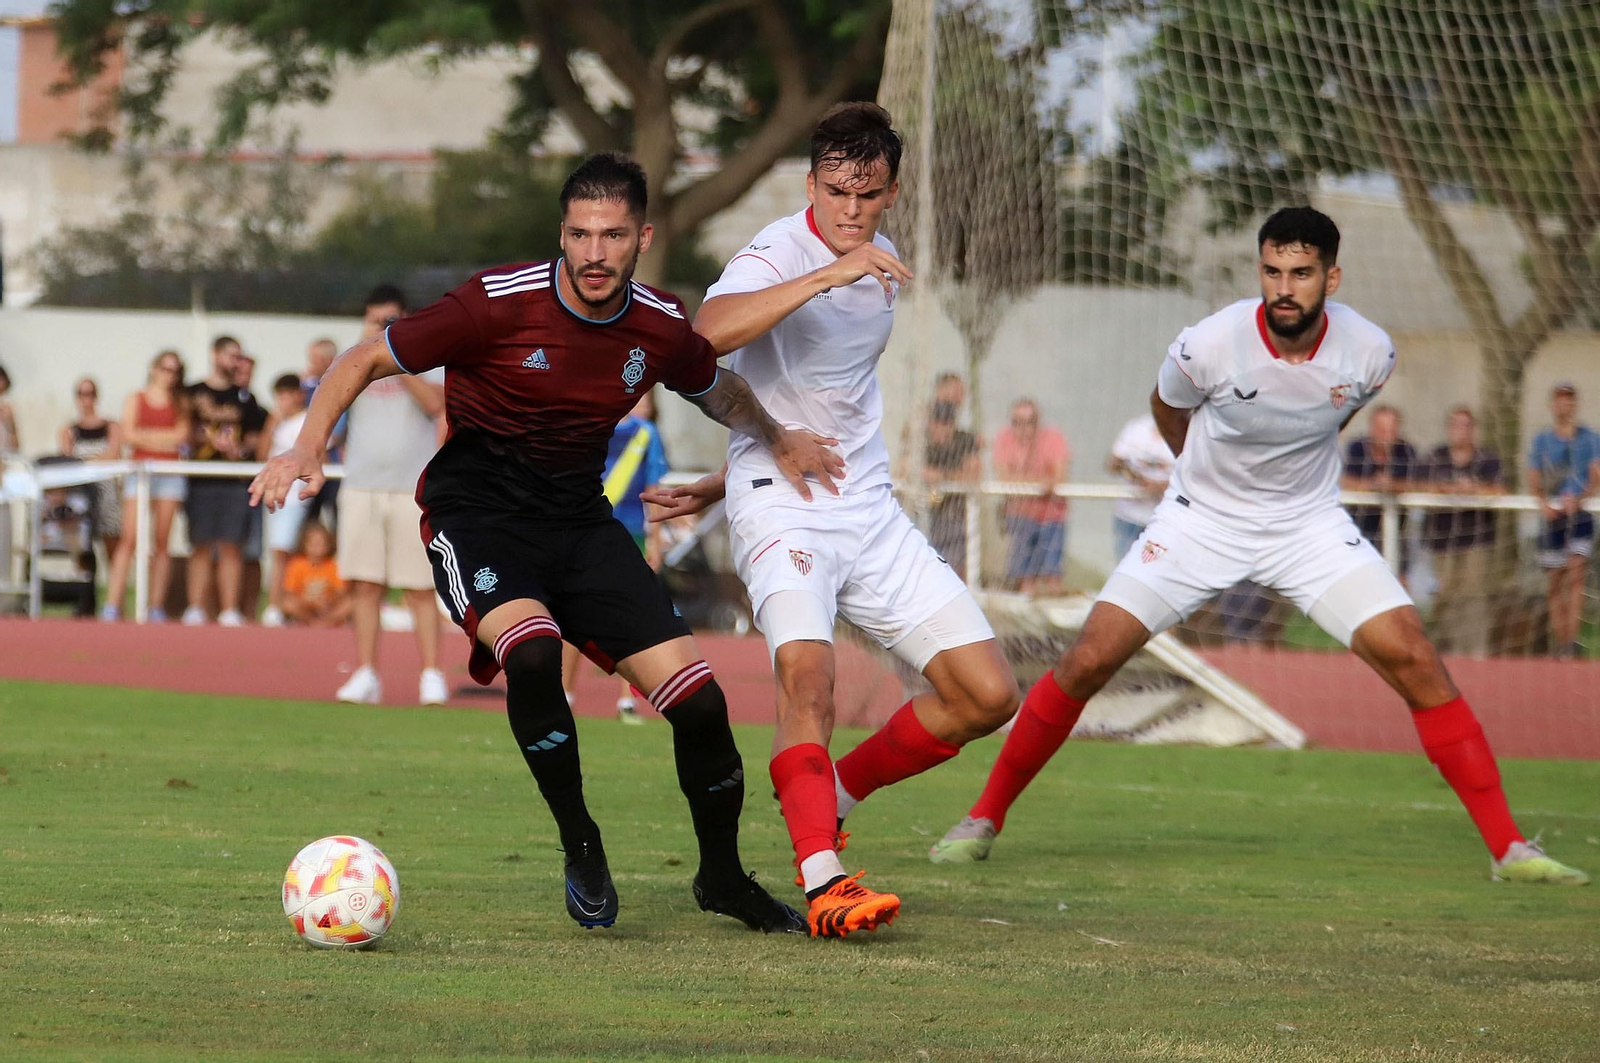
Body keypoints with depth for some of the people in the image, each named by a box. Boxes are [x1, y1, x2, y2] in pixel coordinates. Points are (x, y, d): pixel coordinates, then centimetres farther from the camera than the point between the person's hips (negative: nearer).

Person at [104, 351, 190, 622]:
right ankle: (112, 605, -13)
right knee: (129, 539, -10)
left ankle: (156, 607, 2)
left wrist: (144, 435, -3)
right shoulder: (136, 399, 11)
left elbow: (181, 435, -1)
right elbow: (128, 436, 0)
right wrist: (164, 440, -3)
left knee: (162, 542, 0)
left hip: (170, 475, 1)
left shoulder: (180, 402, 12)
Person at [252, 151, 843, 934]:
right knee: (531, 652, -35)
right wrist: (307, 449, -20)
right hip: (476, 515, -4)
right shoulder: (501, 303, -17)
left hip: (579, 518, 4)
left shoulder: (660, 328, -3)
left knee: (697, 698, -8)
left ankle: (722, 876, 18)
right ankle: (581, 850, -13)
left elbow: (717, 389, 24)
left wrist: (777, 438, 16)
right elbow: (366, 360, -9)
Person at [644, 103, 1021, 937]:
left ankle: (832, 795, 18)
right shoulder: (781, 253, -12)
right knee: (807, 667, -32)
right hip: (781, 509, -7)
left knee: (987, 695, 0)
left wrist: (718, 487, 21)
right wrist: (828, 275, -39)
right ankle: (824, 882, -35)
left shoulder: (883, 268, 11)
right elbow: (708, 334, -35)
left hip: (869, 508, 7)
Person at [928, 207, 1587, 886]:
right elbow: (1166, 406, 4)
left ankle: (1507, 847, -6)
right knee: (1086, 663, -10)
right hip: (1201, 520, -1)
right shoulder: (1210, 345, -23)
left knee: (1414, 660, -13)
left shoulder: (1369, 352, -17)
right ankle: (985, 818, 8)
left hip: (1310, 524, 1)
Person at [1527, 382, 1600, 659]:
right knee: (1556, 582, 3)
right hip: (1552, 515, 2)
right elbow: (1533, 482, 7)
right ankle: (1558, 641, 11)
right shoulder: (1541, 441, 11)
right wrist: (1544, 503, -14)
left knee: (1576, 572, -16)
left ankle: (1572, 640, -21)